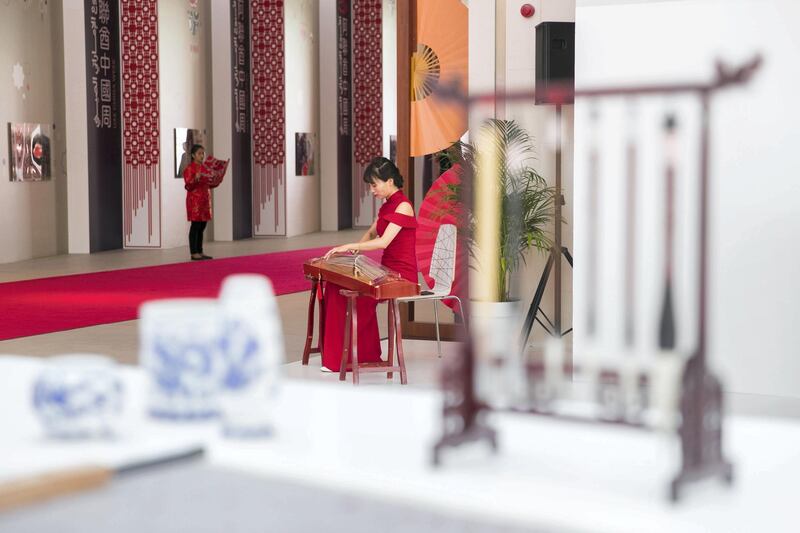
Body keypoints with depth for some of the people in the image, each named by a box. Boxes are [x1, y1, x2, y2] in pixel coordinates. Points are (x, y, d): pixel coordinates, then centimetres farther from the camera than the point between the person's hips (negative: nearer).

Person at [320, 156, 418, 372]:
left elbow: (383, 241, -25)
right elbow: (371, 233, 24)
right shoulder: (387, 205, 14)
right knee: (336, 285, -9)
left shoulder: (402, 206, -15)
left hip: (402, 275, -9)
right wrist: (355, 249, 4)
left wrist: (349, 246, -22)